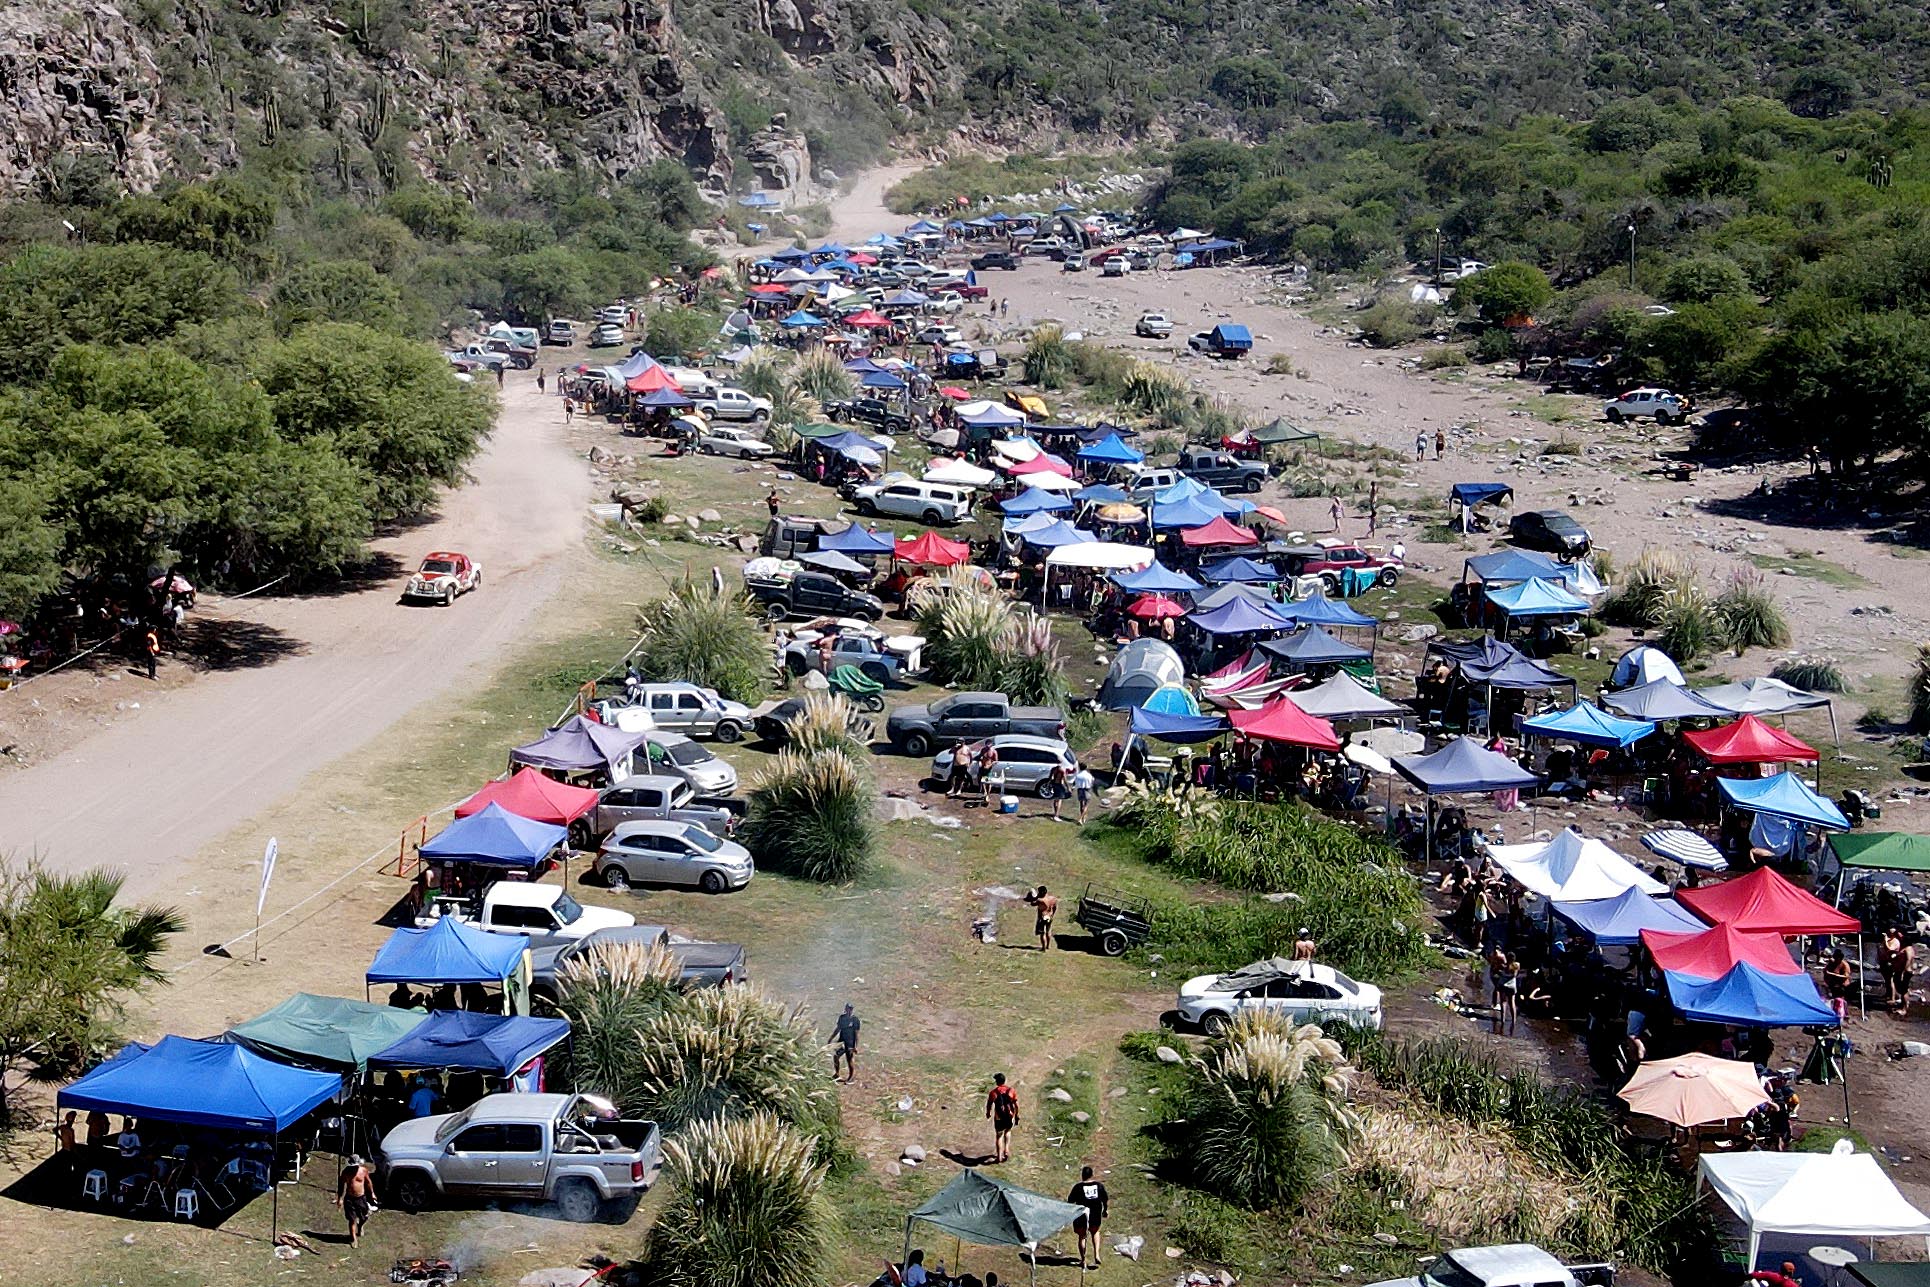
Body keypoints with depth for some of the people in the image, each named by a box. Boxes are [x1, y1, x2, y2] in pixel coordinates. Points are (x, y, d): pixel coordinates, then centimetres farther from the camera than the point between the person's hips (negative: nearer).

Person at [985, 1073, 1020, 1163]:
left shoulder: (993, 1092, -11)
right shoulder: (1011, 1091, -5)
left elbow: (989, 1105, -2)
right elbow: (1016, 1105, -2)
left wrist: (988, 1113, 18)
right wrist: (1017, 1116, 11)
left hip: (999, 1118, -2)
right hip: (1010, 1117, 2)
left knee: (999, 1136, 14)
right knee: (1008, 1132, 29)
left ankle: (999, 1156, 17)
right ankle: (1006, 1149, 16)